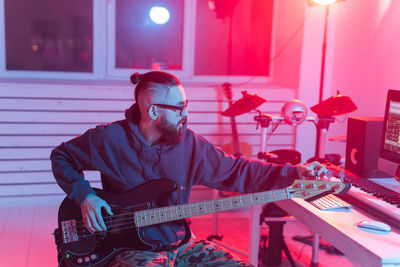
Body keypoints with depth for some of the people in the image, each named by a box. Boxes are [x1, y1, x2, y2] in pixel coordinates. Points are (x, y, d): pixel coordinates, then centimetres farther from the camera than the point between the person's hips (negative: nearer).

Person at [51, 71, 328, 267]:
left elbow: (237, 170, 0)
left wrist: (294, 172, -9)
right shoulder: (109, 138, -11)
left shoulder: (190, 143, -2)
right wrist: (84, 195, -11)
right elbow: (61, 156, 4)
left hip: (178, 243, 4)